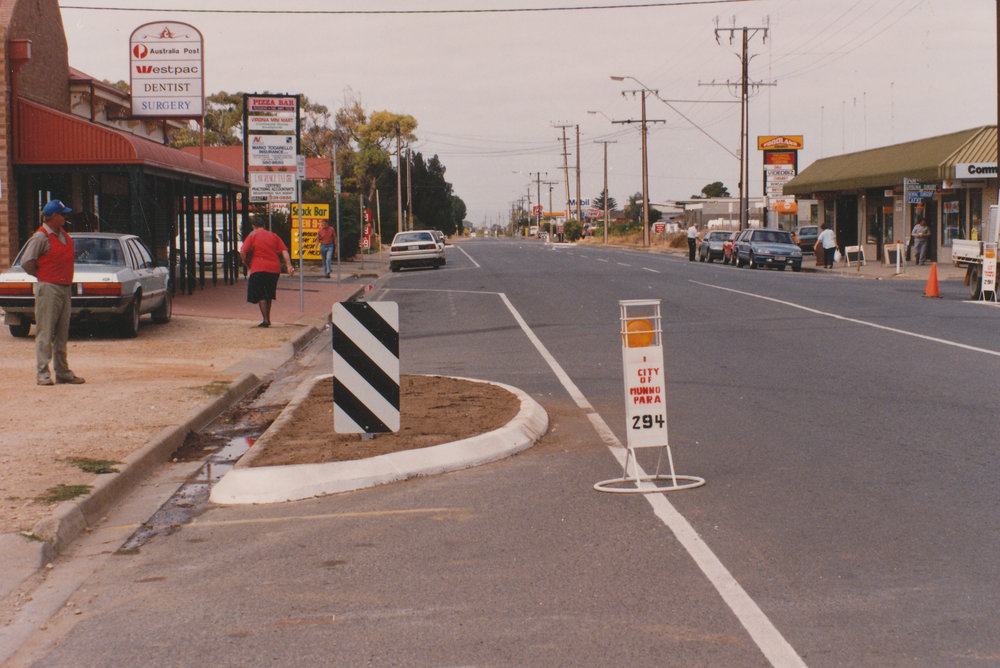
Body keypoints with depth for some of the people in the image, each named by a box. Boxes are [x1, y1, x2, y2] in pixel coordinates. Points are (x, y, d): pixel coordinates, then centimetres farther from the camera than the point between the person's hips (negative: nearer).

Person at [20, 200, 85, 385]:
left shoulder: (64, 236, 13)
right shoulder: (41, 237, -12)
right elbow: (26, 262, -14)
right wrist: (42, 276, -1)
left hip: (64, 288, 8)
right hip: (48, 289, -8)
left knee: (62, 334, 11)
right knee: (45, 333, -6)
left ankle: (63, 372, 16)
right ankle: (42, 373, -4)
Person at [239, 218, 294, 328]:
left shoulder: (252, 236, 1)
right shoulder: (273, 236, 13)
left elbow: (242, 253, -8)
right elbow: (284, 251, 4)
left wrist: (248, 265, 6)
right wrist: (289, 265, -1)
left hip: (259, 269, -5)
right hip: (274, 269, 5)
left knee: (260, 296, 0)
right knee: (268, 295, 18)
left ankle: (265, 320, -10)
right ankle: (268, 318, 23)